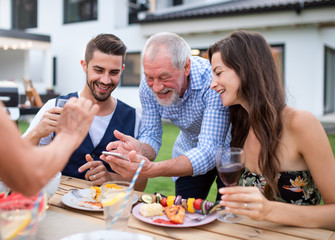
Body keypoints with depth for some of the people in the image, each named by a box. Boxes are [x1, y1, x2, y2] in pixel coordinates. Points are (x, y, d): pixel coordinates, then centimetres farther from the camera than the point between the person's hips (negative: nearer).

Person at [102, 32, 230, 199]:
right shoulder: (148, 86, -20)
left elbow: (210, 150, -42)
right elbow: (151, 136, -13)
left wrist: (152, 170, -56)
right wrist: (140, 150, -38)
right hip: (189, 151, 4)